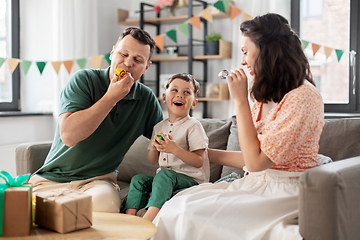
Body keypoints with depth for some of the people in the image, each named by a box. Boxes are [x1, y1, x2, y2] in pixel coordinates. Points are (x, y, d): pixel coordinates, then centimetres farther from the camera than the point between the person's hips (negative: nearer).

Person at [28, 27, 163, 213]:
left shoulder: (147, 99, 3)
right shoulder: (83, 80, -7)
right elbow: (68, 135, -19)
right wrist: (111, 97, -19)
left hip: (100, 180, 1)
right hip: (52, 179, -1)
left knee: (104, 202, -32)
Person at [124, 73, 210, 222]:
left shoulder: (193, 126, -6)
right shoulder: (159, 127, 13)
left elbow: (199, 162, -14)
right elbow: (153, 162, 16)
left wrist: (174, 149, -26)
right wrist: (154, 148, -7)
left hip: (191, 179, -7)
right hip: (165, 179, 7)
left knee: (164, 175, -33)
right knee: (138, 179, -12)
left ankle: (148, 218, -44)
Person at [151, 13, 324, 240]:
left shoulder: (303, 97, -16)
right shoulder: (268, 96, 12)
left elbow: (256, 161, -20)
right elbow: (252, 159, 12)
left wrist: (240, 100, -17)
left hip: (283, 193, -8)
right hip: (257, 183, 8)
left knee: (191, 215, -20)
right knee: (179, 203, -9)